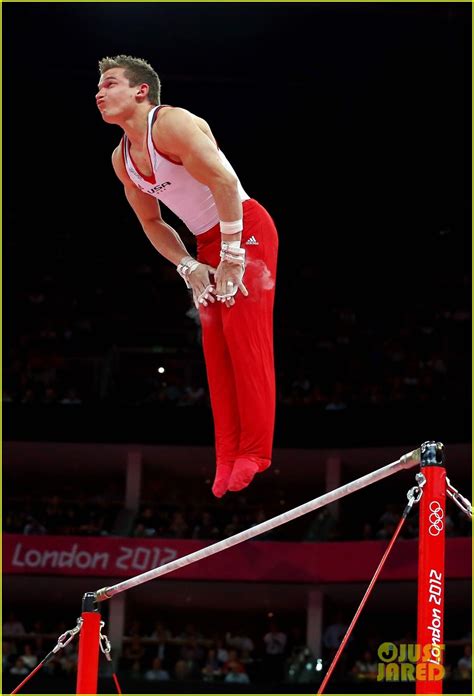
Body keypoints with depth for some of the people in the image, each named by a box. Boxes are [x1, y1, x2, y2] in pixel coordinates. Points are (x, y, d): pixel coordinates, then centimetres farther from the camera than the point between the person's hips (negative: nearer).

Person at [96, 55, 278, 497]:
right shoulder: (121, 159, 7)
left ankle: (254, 452, -12)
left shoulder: (171, 124, -18)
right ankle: (227, 457, 4)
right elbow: (151, 223, 15)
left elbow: (224, 182, -25)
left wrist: (232, 255, -23)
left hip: (246, 229, -8)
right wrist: (188, 267, 2)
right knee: (216, 347, 3)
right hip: (207, 243, 8)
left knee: (244, 337, -12)